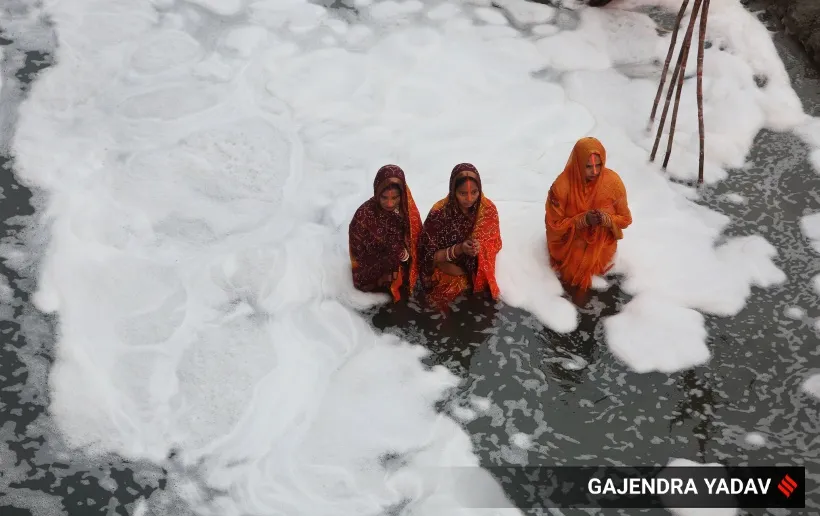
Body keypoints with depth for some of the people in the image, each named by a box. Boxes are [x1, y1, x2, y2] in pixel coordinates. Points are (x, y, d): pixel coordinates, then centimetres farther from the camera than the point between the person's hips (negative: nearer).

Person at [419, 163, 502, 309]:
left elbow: (495, 243, 2)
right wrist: (458, 249, -29)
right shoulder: (439, 212, -19)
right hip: (447, 274, -2)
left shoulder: (488, 209, -11)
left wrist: (480, 247, -21)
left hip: (480, 273, 2)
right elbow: (429, 256, -14)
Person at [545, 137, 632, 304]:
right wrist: (583, 220, -29)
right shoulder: (562, 186, -22)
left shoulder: (613, 182, -17)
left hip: (600, 244, 1)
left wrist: (606, 219, -26)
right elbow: (554, 225, -14)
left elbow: (625, 219, -3)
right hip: (570, 243, -1)